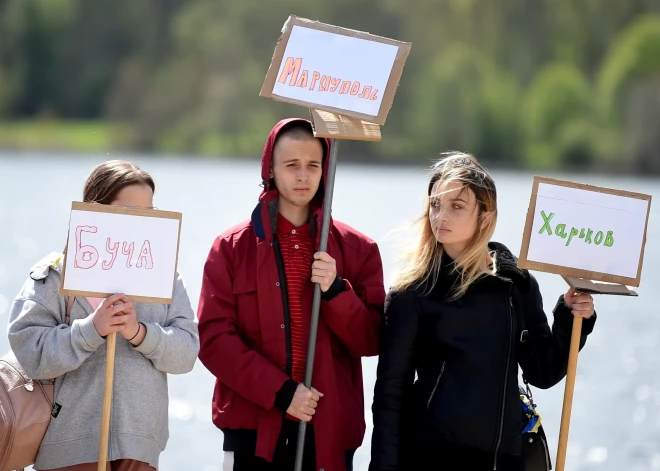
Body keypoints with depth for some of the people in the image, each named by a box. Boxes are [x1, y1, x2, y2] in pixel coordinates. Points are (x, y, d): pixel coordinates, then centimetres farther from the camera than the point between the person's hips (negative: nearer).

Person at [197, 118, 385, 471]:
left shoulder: (357, 249, 7)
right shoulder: (232, 247, 3)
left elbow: (371, 341, 3)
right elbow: (213, 338, -4)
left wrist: (336, 291, -14)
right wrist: (280, 391, -13)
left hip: (330, 429, 1)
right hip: (252, 428, -1)